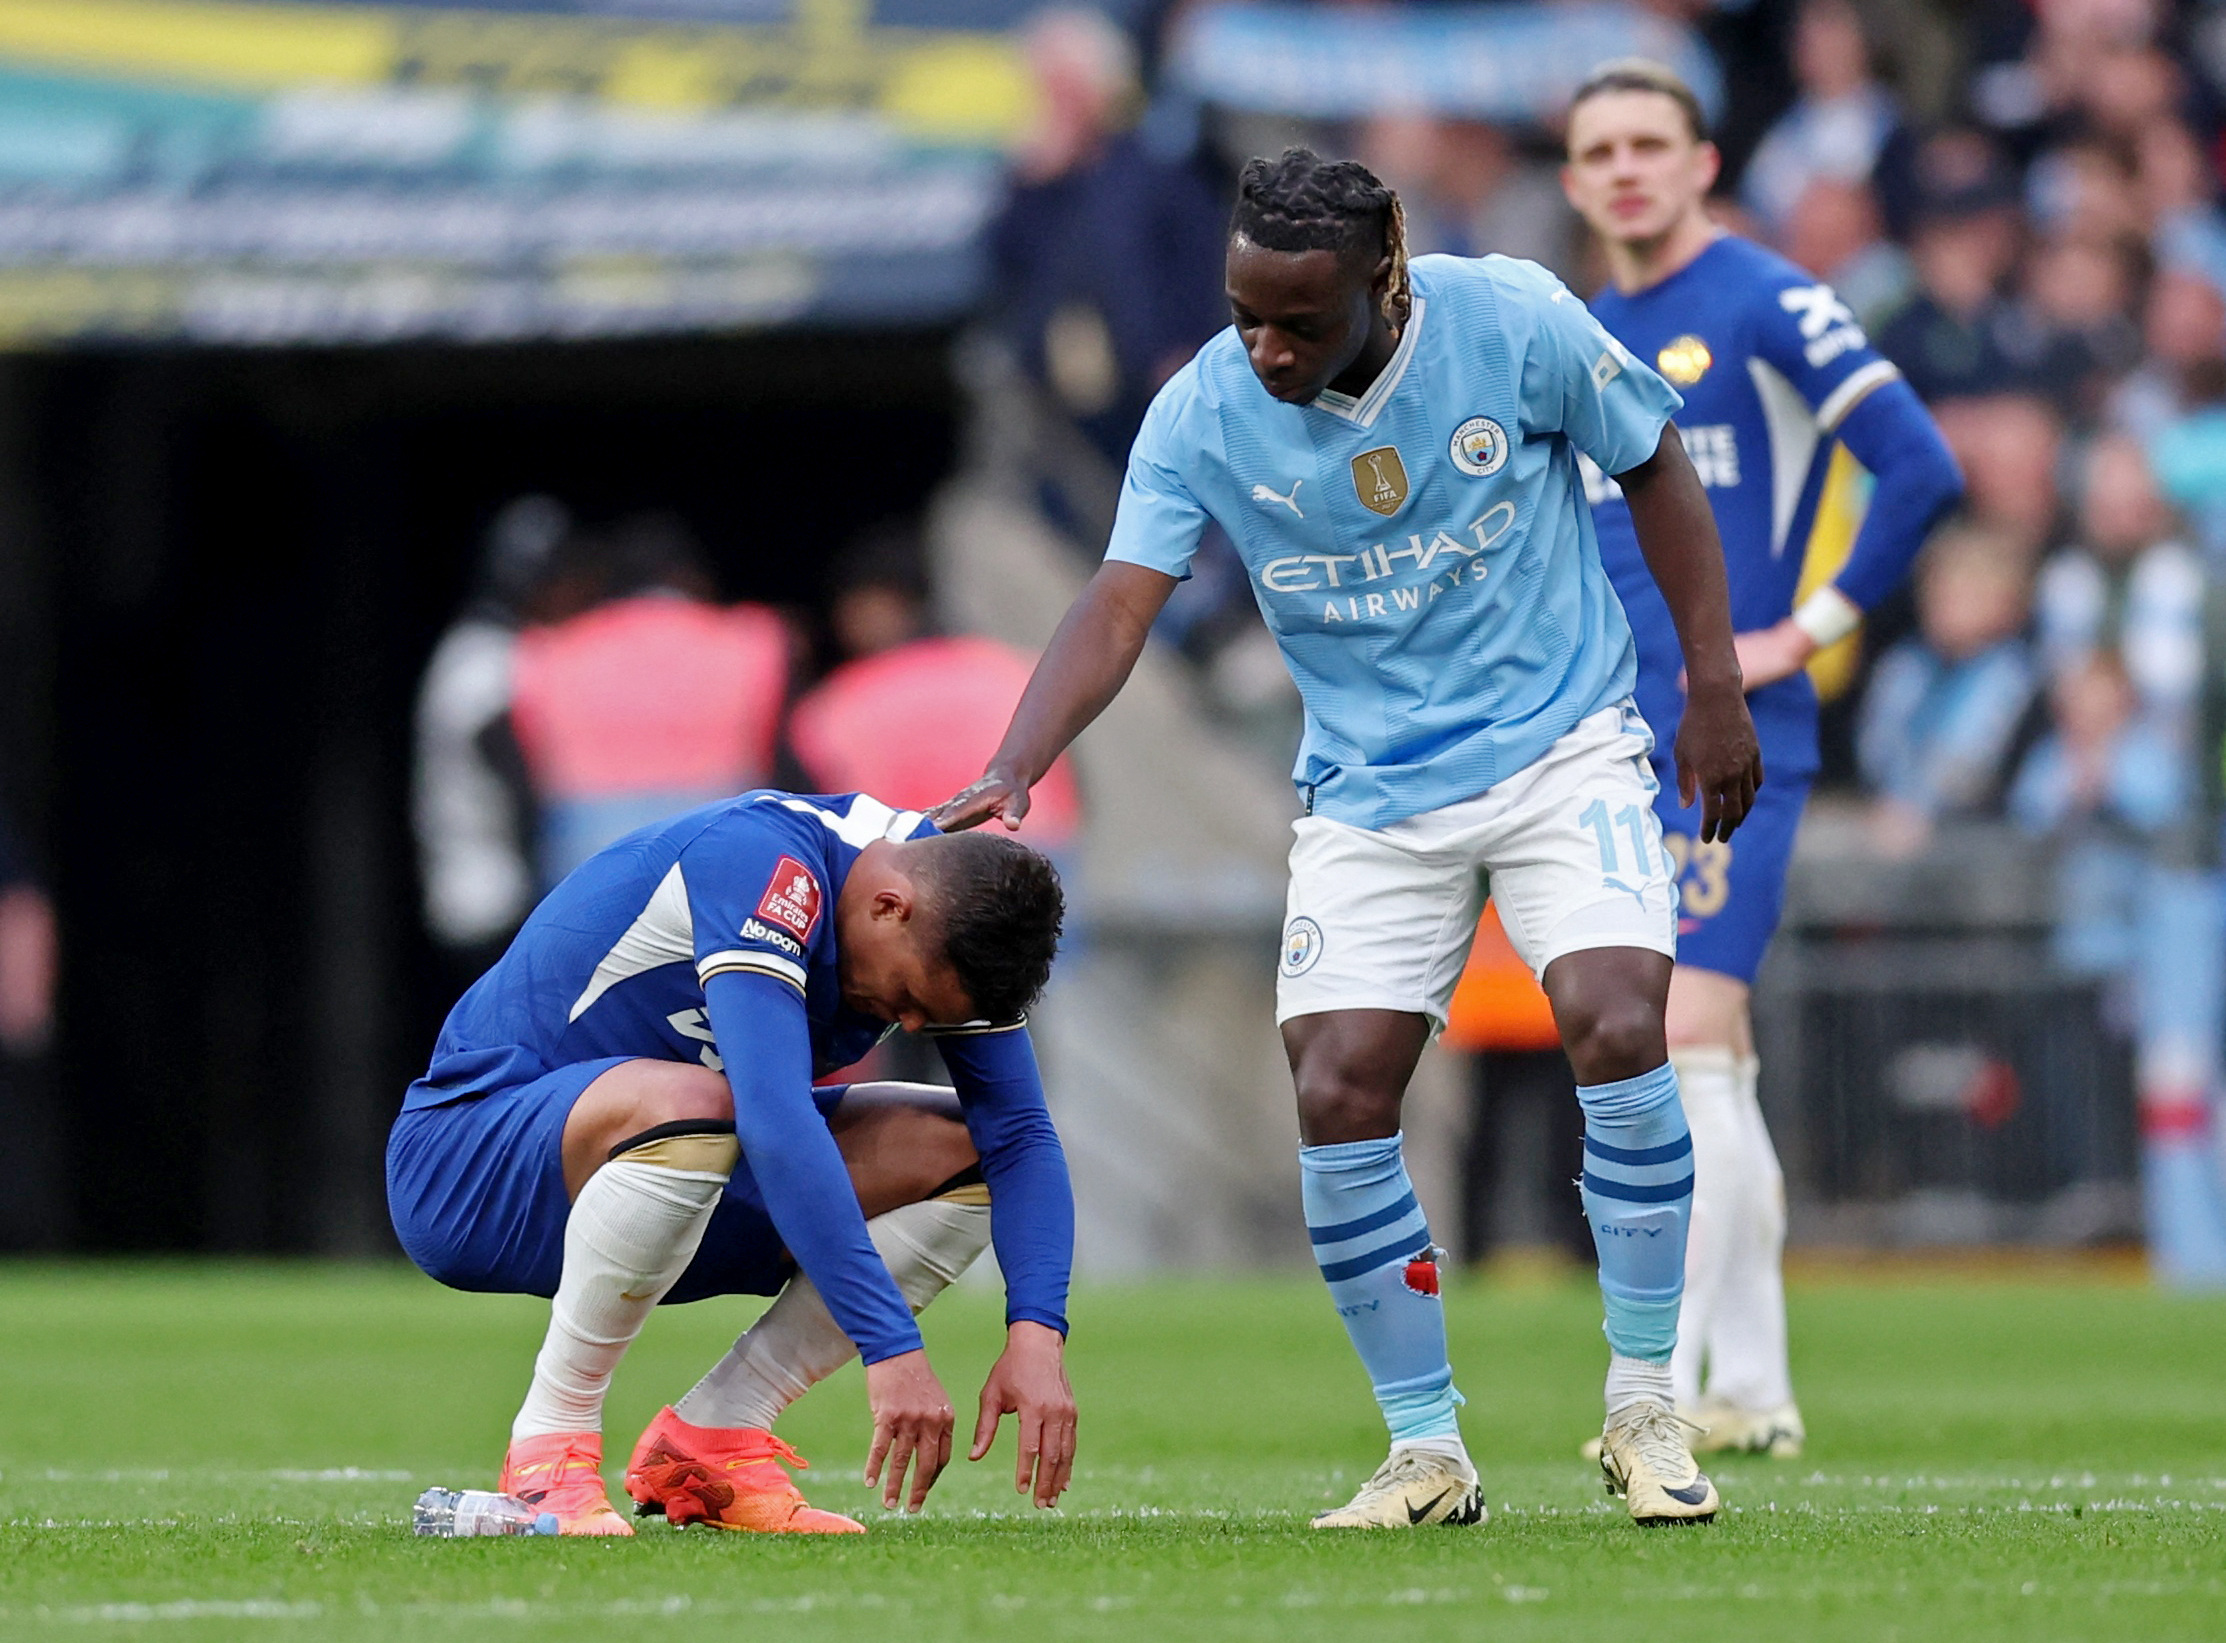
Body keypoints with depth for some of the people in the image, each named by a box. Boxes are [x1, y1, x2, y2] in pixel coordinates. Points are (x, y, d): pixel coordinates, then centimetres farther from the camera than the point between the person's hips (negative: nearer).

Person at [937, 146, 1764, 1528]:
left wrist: (1717, 692, -1)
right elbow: (1120, 606, -16)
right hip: (1370, 792, 2)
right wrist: (1016, 769, -33)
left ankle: (1646, 1409, -6)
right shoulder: (1202, 415, -11)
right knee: (1339, 1098, -9)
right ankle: (1428, 1453, 7)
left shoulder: (1515, 323, -14)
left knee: (1617, 1025, -22)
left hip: (1563, 750, -2)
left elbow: (1657, 471, 0)